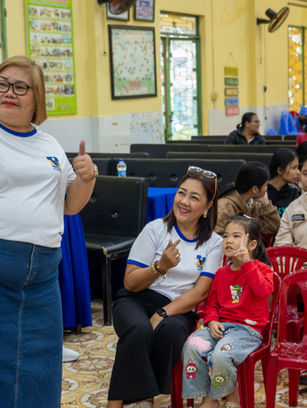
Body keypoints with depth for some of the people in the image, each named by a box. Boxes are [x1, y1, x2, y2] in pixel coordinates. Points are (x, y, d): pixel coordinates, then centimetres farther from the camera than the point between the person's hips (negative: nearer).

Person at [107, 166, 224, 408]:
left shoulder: (214, 243, 5)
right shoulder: (156, 229, 1)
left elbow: (200, 292, -4)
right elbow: (130, 282, -1)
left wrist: (163, 313, -18)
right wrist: (161, 266, -20)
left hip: (179, 308, 1)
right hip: (137, 300, -1)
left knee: (172, 329, -34)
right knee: (139, 329, -34)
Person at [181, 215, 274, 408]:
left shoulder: (261, 269, 0)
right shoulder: (222, 273, 15)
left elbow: (264, 291, -22)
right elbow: (212, 303, 19)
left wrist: (247, 262, -25)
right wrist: (211, 321, -3)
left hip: (248, 329, -5)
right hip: (220, 325, 5)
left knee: (221, 354, -32)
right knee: (191, 346, -22)